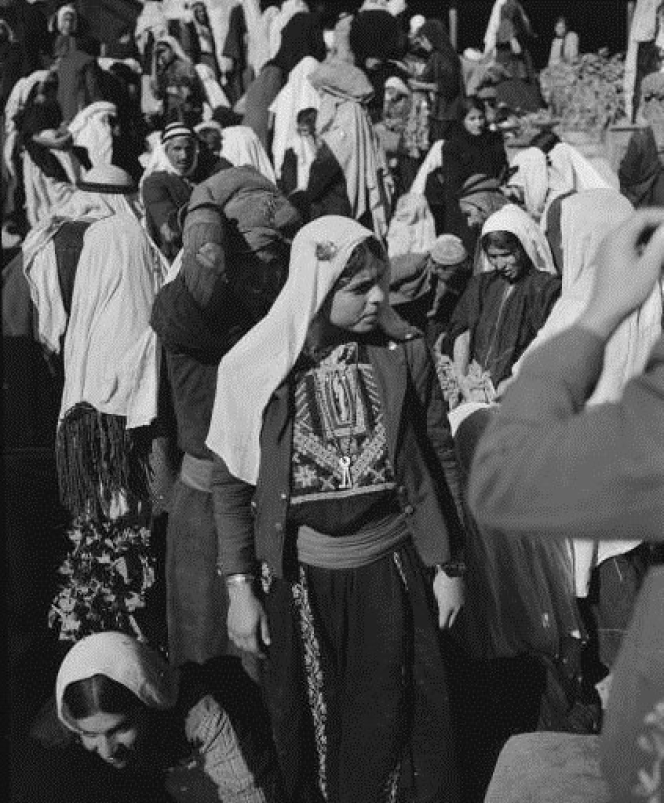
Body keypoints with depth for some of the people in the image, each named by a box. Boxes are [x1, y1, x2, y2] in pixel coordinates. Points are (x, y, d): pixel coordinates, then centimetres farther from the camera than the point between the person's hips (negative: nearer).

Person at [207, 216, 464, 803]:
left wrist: (449, 566, 3)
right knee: (306, 730, 14)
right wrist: (240, 588, -3)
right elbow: (230, 482, -2)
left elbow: (440, 460, 2)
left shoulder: (405, 353, -4)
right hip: (295, 577, 0)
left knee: (396, 724, 11)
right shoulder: (257, 364, -8)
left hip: (391, 567, 1)